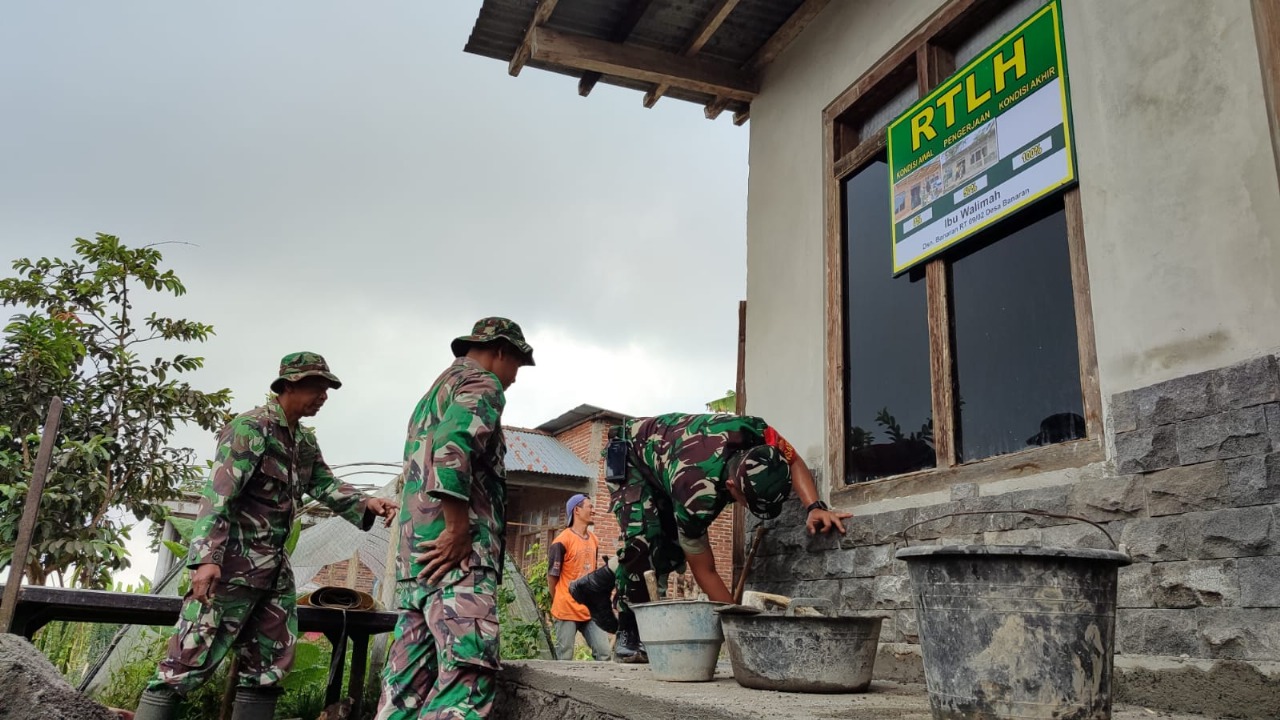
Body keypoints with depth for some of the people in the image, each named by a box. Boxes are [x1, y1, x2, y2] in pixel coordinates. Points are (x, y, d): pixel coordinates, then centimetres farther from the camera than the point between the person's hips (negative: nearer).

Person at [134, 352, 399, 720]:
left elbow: (325, 485, 9)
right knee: (191, 660, -8)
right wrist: (206, 558, -29)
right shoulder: (250, 428, -11)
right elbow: (218, 493, -20)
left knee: (269, 666, 11)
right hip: (233, 562, -9)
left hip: (276, 566, 9)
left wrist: (365, 504, -11)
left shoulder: (305, 441, 15)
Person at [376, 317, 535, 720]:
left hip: (419, 549, 10)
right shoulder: (482, 383, -1)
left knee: (410, 677, 7)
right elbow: (452, 443, -20)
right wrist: (458, 530, -20)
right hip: (457, 550, -10)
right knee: (469, 672, -16)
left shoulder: (436, 390, 29)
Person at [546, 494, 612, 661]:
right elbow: (552, 576, -6)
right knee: (565, 659, 0)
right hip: (567, 610, -6)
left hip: (590, 610, 6)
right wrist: (560, 604, 4)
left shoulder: (594, 540, 10)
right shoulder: (562, 541, -11)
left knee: (604, 653, -2)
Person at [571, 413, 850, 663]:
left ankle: (598, 584, 18)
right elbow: (704, 571, -29)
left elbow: (794, 461, -11)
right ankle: (628, 634, -11)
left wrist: (814, 507, -28)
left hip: (666, 447, 7)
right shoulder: (696, 493, -43)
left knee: (672, 551, -2)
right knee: (642, 539, -29)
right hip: (629, 454, -7)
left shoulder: (754, 432, -33)